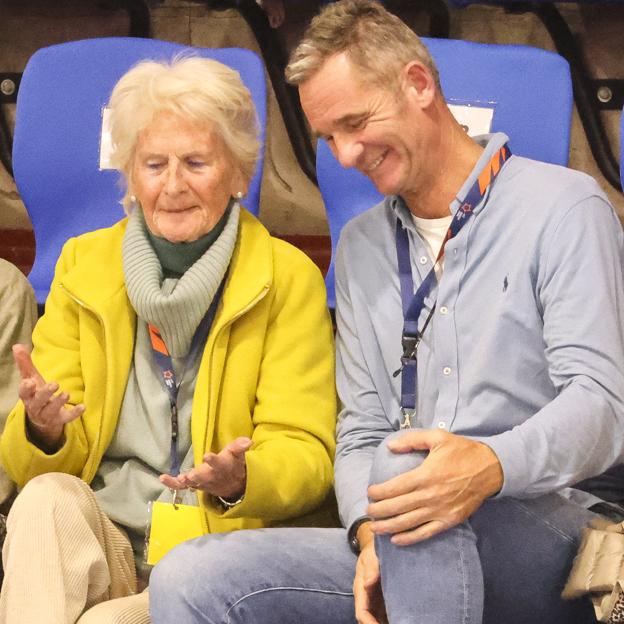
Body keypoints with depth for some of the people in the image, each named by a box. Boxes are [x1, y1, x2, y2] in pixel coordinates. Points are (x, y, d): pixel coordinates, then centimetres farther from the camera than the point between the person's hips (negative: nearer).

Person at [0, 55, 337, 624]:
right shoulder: (83, 264, 8)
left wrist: (240, 480, -26)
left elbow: (305, 454, -4)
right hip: (96, 543, 3)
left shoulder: (289, 278, 0)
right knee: (48, 498, -30)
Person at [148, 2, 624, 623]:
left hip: (544, 537, -4)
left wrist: (491, 466, -32)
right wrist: (371, 536, -7)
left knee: (403, 462, -37)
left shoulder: (563, 207, -1)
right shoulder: (360, 246, 19)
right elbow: (361, 428, 15)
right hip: (403, 556, 5)